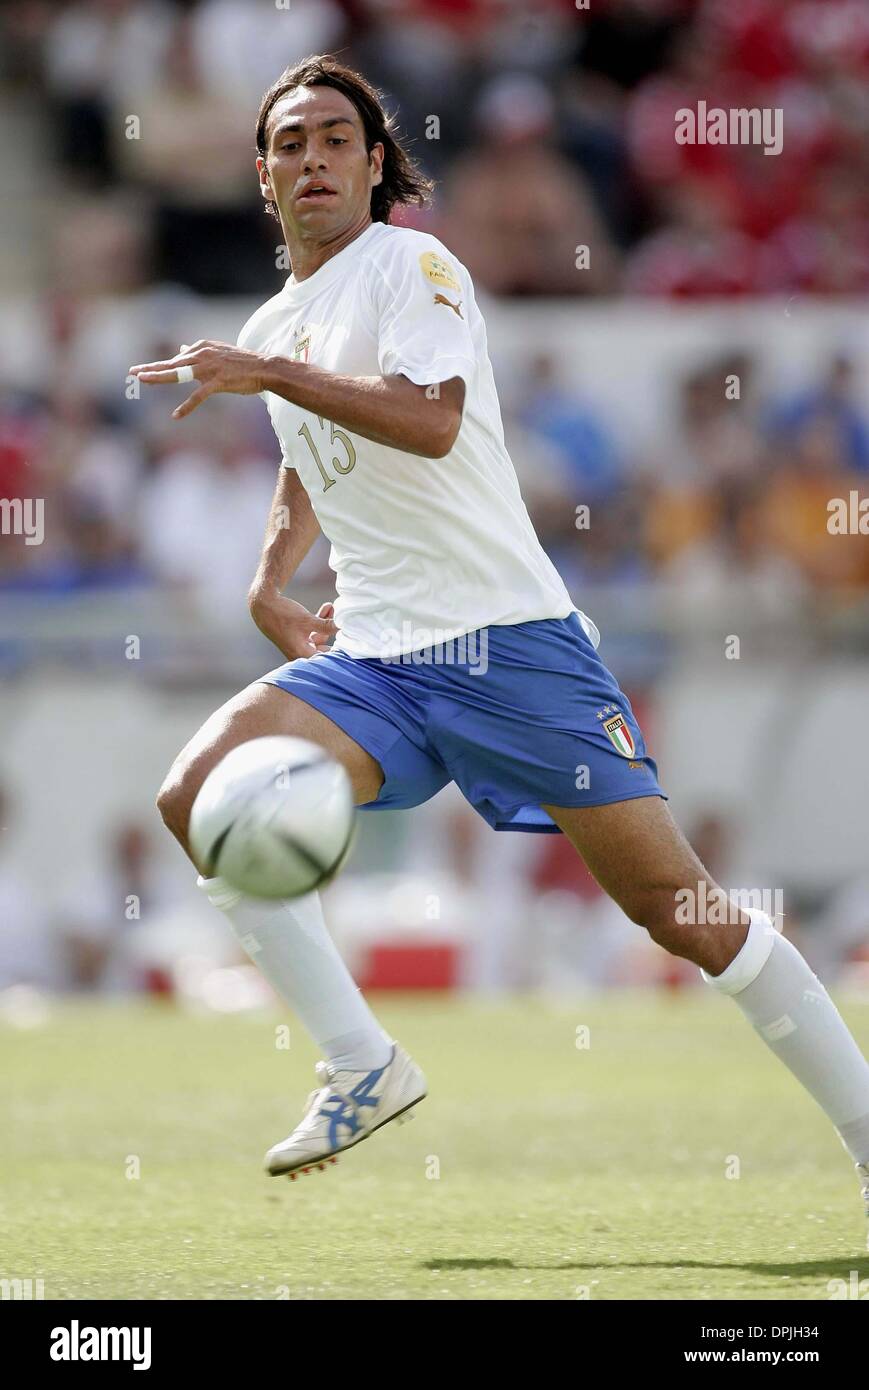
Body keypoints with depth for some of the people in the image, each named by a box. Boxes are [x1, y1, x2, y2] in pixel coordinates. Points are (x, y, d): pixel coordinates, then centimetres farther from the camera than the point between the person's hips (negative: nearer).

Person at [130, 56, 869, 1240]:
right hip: (374, 661, 6)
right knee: (198, 795, -18)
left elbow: (430, 420, -24)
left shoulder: (409, 265, -5)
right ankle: (362, 1067, -10)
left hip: (508, 639, -6)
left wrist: (268, 375, -25)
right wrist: (271, 582, 24)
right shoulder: (274, 326, 17)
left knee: (676, 907, -9)